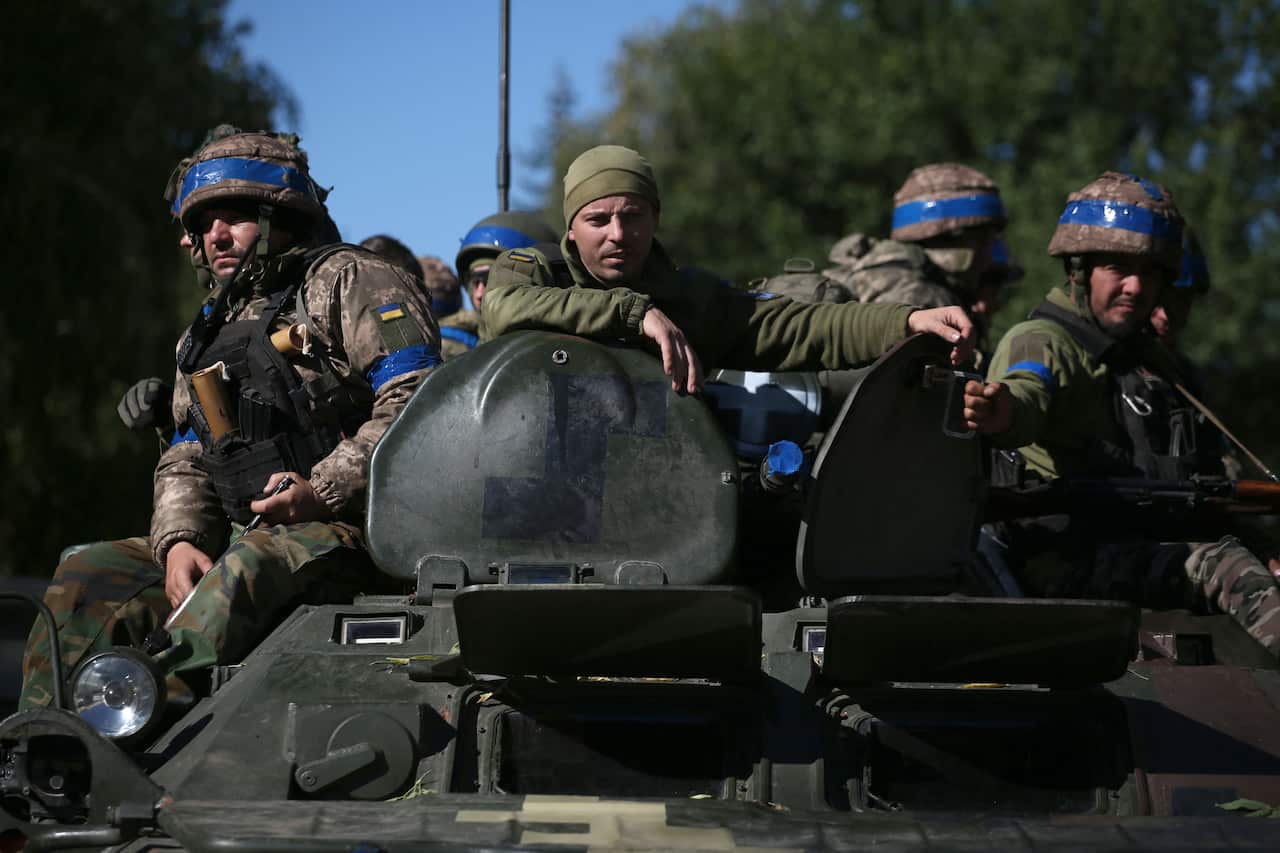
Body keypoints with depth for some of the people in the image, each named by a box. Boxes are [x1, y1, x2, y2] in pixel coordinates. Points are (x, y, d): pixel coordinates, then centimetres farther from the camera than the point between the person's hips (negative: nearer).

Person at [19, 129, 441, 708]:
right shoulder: (206, 336, 26)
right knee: (89, 574, -8)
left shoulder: (349, 281, 4)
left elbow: (415, 399, -10)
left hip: (349, 528, -7)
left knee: (248, 568, -38)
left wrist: (323, 492, -19)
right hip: (242, 537, 7)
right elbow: (184, 462, 22)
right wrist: (180, 540, -1)